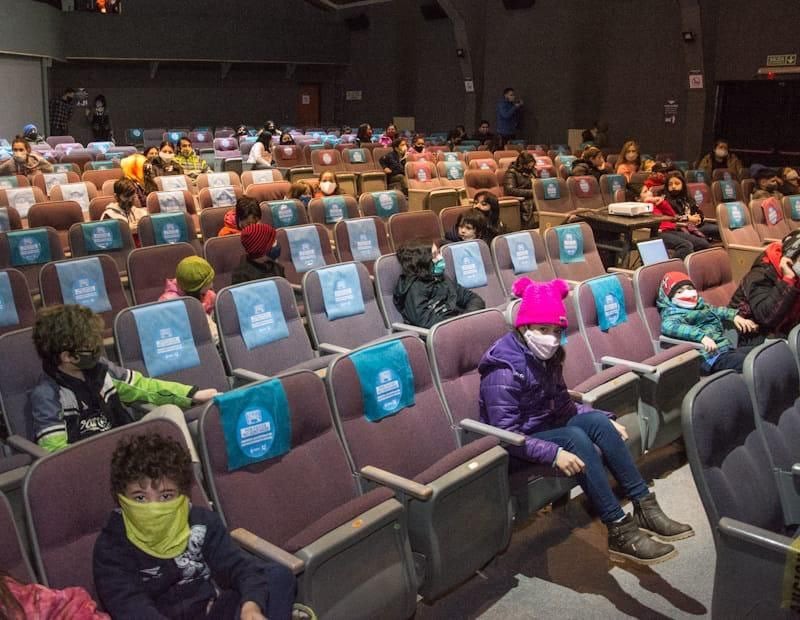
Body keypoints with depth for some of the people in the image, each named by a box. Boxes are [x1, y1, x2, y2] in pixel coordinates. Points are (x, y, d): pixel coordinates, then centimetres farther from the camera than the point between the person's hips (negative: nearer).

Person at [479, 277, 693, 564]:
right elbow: (507, 433, -26)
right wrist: (554, 453, -35)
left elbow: (563, 405, 11)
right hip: (517, 446, -7)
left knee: (597, 420, -16)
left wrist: (606, 419, -2)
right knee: (576, 438, -30)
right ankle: (619, 531, -26)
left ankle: (645, 507, -15)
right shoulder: (504, 369, -23)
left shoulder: (547, 356, 2)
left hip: (547, 427, 8)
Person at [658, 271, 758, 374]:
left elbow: (715, 310, 39)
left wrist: (735, 316, 18)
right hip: (712, 355, -9)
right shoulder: (672, 313, -6)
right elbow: (669, 326, -28)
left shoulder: (699, 305, 22)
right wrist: (702, 336, -37)